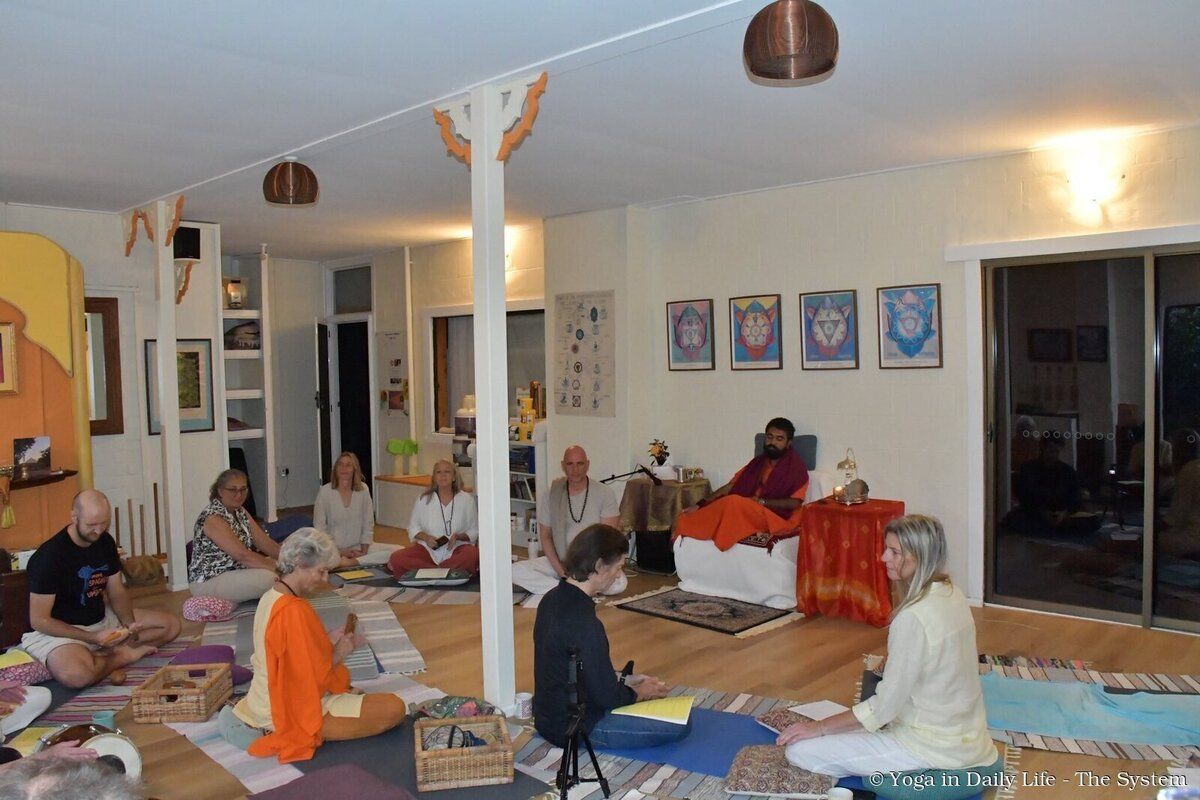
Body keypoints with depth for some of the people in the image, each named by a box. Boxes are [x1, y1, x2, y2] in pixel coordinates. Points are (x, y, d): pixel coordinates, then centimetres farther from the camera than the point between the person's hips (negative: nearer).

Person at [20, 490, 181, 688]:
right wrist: (93, 638, -24)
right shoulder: (48, 557, -20)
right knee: (77, 675, -40)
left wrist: (129, 625, -11)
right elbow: (39, 620, -18)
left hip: (102, 619, 7)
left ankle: (106, 655, -14)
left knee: (172, 625, -3)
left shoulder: (105, 542, 1)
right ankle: (124, 655, -10)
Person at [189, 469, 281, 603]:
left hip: (236, 572, 9)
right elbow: (242, 555, -27)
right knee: (268, 578, -27)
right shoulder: (213, 518, -20)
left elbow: (264, 542, 1)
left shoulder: (240, 512, 8)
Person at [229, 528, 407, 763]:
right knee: (394, 708, -13)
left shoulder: (270, 597, 4)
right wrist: (339, 654, -6)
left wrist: (327, 641, 6)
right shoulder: (294, 611, -25)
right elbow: (314, 678, -22)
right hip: (295, 711, -9)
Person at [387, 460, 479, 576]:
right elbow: (413, 527, 13)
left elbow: (474, 531, 8)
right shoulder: (424, 499, 7)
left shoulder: (466, 500, 4)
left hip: (456, 548, -1)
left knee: (473, 555, -36)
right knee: (396, 558, -25)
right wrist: (426, 537, -8)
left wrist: (458, 536, -13)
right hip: (428, 548, 1)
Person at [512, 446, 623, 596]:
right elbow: (545, 535, 4)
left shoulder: (604, 494, -5)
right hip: (559, 560, 2)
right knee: (516, 571, -22)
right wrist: (559, 568, -9)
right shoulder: (551, 494, 1)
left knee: (619, 583, -34)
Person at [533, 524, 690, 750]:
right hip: (574, 729, -9)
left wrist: (626, 680, 9)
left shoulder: (552, 599, -2)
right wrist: (640, 693, -3)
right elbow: (607, 696, -22)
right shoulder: (584, 623, -31)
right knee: (681, 725, -10)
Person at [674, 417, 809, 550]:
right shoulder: (757, 462, 19)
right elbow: (730, 487, 12)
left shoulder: (795, 465, 3)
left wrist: (762, 502, -17)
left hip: (776, 517, -6)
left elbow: (794, 503, -8)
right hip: (747, 512, 6)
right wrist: (700, 505, 0)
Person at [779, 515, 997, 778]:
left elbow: (884, 708, -23)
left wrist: (818, 728, -15)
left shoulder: (913, 618, -28)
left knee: (801, 751, -10)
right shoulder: (951, 593, -1)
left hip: (934, 746, -9)